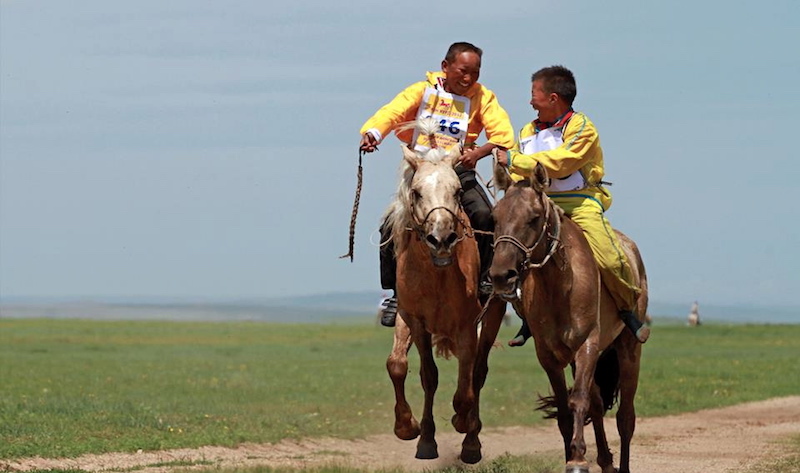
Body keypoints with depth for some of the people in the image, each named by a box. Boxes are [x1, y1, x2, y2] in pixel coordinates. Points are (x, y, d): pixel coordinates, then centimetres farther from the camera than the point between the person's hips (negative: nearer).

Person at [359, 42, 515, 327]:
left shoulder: (482, 97, 1)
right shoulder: (423, 91, 1)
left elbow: (502, 132, -12)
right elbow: (393, 112, -13)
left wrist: (479, 152, -33)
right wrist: (371, 133, -35)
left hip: (459, 171, -1)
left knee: (484, 216, -27)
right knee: (391, 227, -13)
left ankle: (484, 280, -8)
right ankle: (394, 293, 5)